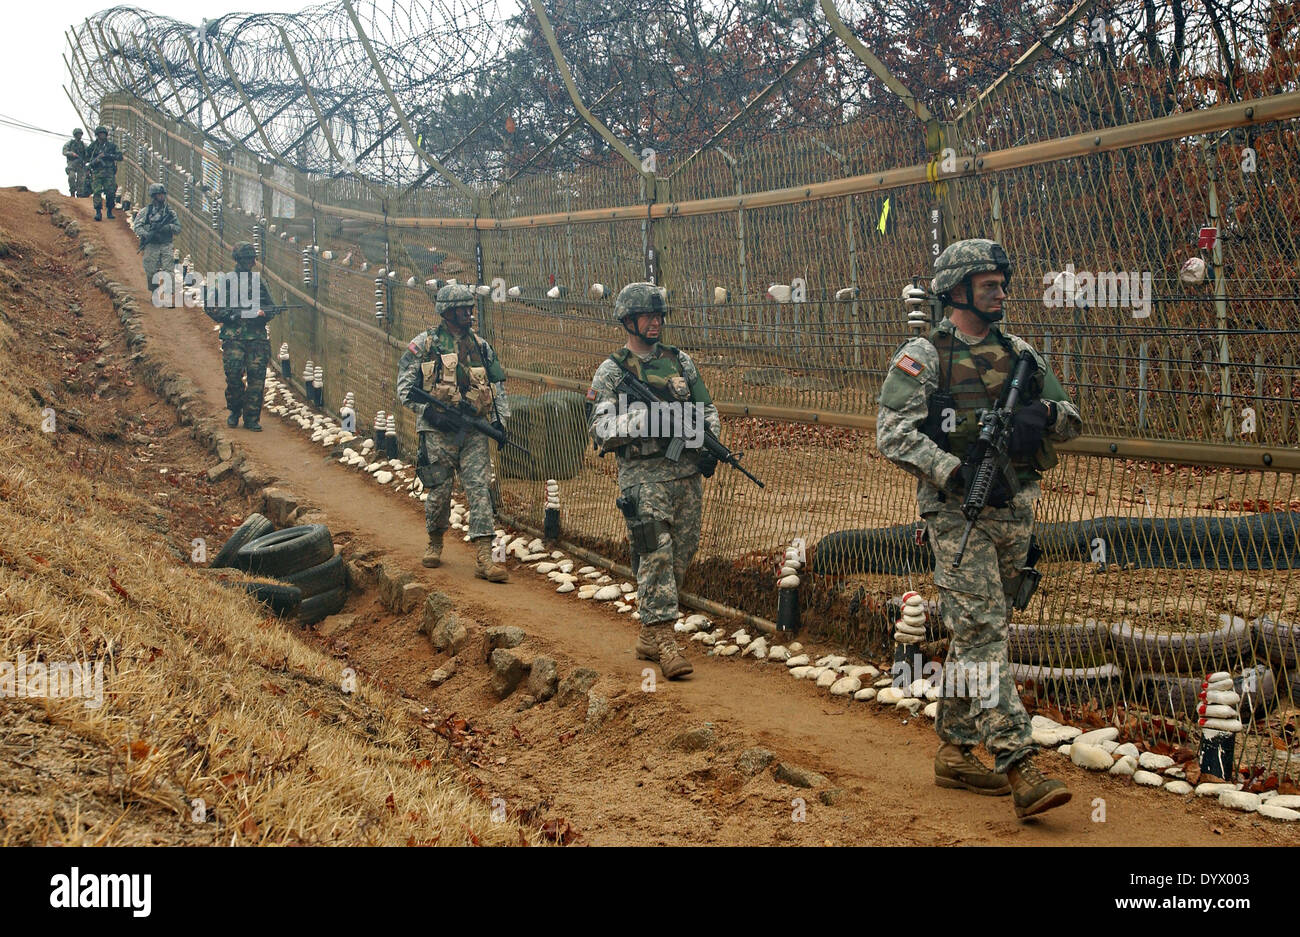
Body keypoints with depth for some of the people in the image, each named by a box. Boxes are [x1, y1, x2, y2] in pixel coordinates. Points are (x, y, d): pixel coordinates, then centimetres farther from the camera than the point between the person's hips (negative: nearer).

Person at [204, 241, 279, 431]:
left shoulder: (259, 281, 14)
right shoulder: (227, 281, 5)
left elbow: (272, 307, 17)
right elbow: (209, 305, 5)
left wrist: (265, 314, -5)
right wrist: (228, 316, -8)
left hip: (257, 337, 2)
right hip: (233, 337, -2)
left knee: (257, 377, -4)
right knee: (233, 375, -8)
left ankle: (252, 418, 3)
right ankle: (234, 411, 15)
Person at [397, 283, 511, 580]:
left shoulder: (480, 345, 12)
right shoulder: (423, 344, 0)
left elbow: (498, 385, 19)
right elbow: (405, 388, -1)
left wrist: (500, 420, 8)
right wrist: (430, 412, -13)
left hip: (474, 430, 3)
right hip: (438, 431, -3)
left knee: (480, 489, -7)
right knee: (439, 491, 4)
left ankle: (484, 558, -11)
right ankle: (434, 544, 29)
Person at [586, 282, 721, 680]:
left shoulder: (681, 361, 14)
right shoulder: (611, 372, 1)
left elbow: (707, 409, 19)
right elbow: (600, 431, -8)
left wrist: (709, 444, 2)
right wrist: (643, 418, -20)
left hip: (687, 472, 5)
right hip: (643, 475, -5)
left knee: (681, 554, 7)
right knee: (655, 554, -13)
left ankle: (649, 635, 19)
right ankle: (663, 639, -13)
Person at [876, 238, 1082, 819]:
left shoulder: (1019, 355, 13)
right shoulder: (922, 357, -5)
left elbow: (1072, 419, 16)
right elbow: (893, 434, -15)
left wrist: (1044, 413, -8)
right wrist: (959, 473, -25)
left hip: (1014, 513, 6)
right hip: (956, 513, -6)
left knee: (975, 635, 13)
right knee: (983, 633, -12)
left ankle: (955, 752, 23)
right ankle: (1019, 768, -17)